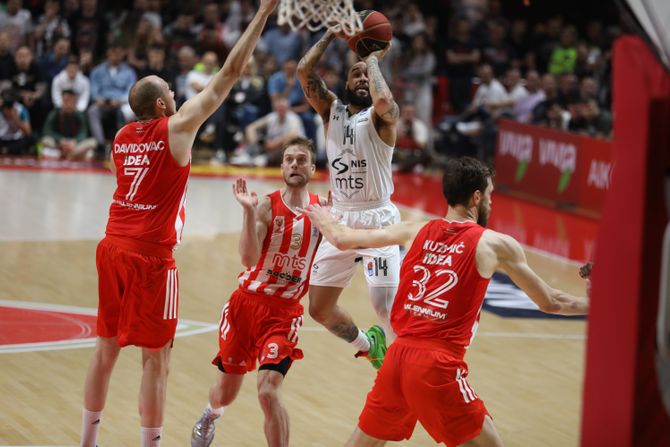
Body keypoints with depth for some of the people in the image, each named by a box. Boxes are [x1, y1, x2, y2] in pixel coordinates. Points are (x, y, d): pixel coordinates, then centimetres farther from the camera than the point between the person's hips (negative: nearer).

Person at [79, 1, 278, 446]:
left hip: (113, 248, 7)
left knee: (107, 347, 14)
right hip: (151, 256, -7)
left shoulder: (121, 137, 9)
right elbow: (230, 73, -7)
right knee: (156, 359, -1)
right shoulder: (177, 127, -7)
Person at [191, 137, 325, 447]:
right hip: (247, 302, 0)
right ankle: (210, 416, 52)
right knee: (225, 393, 16)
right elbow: (249, 258, -22)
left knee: (268, 392, -21)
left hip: (285, 311, 0)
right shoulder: (267, 206, -10)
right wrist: (249, 212, -33)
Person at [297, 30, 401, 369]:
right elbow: (304, 70, -3)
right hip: (340, 220, 6)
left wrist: (374, 58, -14)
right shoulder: (331, 110, 9)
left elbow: (383, 100, -30)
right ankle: (368, 345, 36)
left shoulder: (381, 116, -4)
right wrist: (333, 32, 0)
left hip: (377, 220, -6)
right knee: (319, 308, 11)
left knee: (386, 308, -17)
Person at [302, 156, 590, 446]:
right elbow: (548, 302, 5)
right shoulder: (494, 245, -2)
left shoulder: (417, 231, 10)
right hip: (439, 366, -5)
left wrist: (325, 221, 40)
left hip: (397, 356, 5)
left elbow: (343, 239, 19)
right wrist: (590, 305, 21)